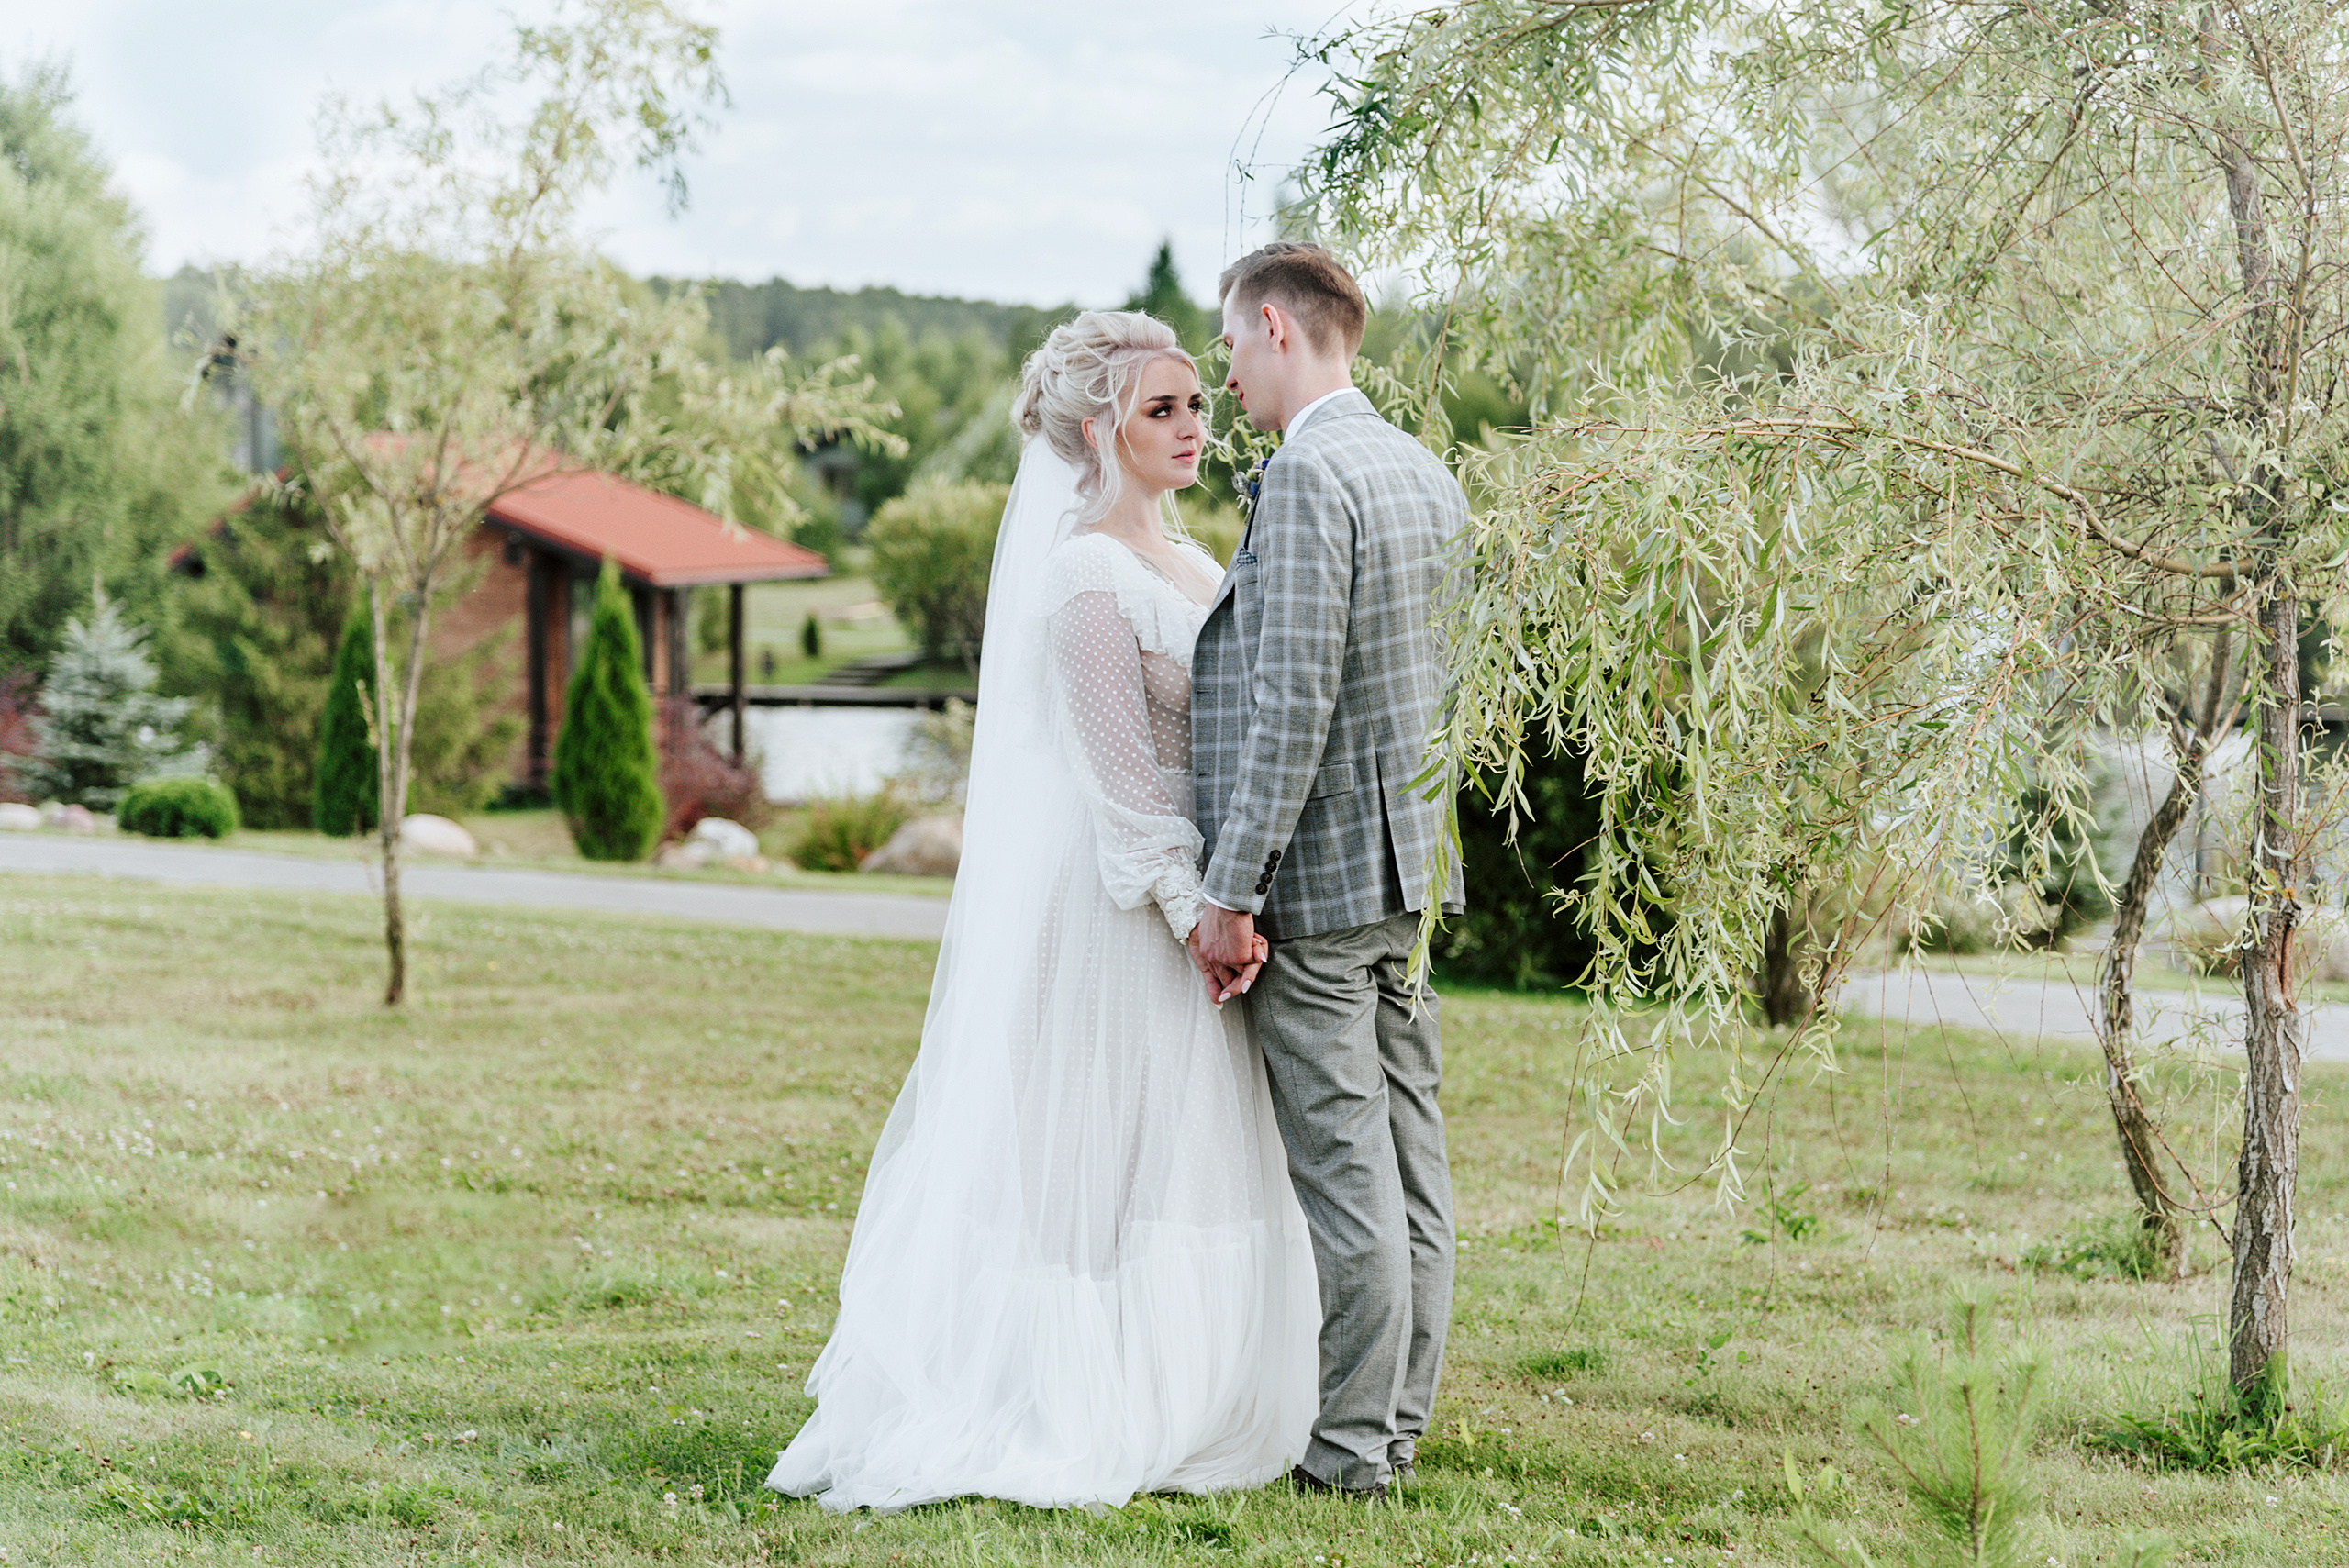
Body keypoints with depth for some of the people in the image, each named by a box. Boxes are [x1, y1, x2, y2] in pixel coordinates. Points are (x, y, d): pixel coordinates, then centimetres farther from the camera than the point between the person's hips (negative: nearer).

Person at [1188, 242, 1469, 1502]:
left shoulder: (1307, 476, -16)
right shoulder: (1428, 473, 13)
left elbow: (1293, 702, -21)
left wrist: (1231, 892, -18)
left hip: (1314, 877, -9)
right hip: (1407, 871, 9)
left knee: (1343, 1171, -3)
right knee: (1405, 1161, 12)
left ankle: (1349, 1448, 3)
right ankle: (1397, 1422, 20)